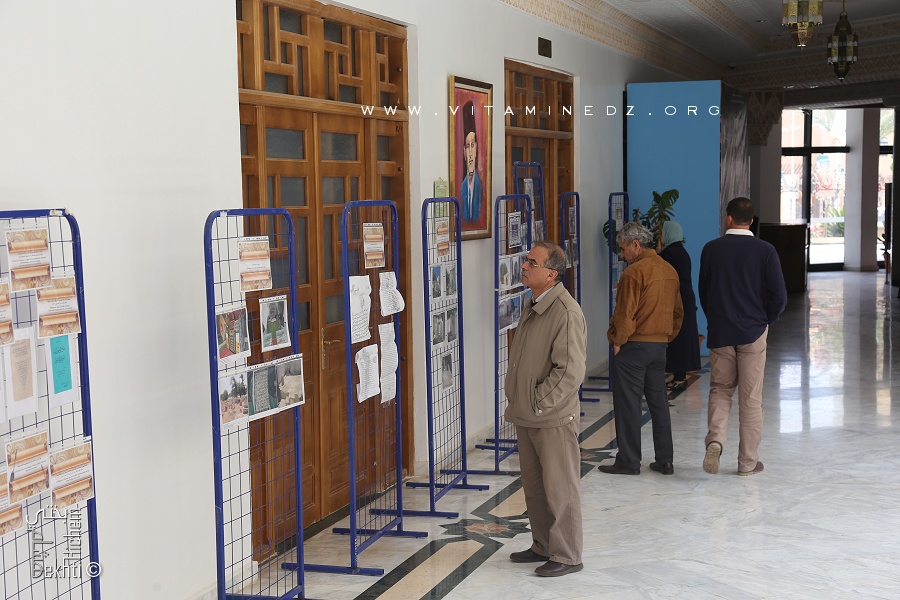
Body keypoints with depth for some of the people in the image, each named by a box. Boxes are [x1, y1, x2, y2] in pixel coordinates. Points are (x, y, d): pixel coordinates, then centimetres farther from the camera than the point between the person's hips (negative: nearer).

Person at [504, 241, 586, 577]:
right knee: (533, 485, 18)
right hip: (526, 417, 9)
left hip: (554, 418, -9)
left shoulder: (566, 313, -19)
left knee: (559, 489, 3)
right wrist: (516, 401, 14)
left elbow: (570, 371, -23)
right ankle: (542, 546, 33)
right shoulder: (532, 307, 10)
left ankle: (566, 556, 15)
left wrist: (539, 404, -17)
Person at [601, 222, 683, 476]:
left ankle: (628, 461, 5)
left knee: (628, 405, 0)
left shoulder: (634, 272, -16)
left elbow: (624, 314, -18)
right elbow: (677, 312, 16)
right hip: (660, 346, 8)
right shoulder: (670, 271, 10)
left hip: (633, 347, -8)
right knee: (658, 402, 13)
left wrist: (618, 341, -5)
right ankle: (665, 460, 17)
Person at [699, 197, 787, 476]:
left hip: (719, 332, 1)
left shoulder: (711, 249, -3)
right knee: (750, 398, 7)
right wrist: (766, 320, 8)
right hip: (753, 333, -1)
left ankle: (715, 440, -9)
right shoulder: (765, 250, -8)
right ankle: (748, 462, 13)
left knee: (720, 389, 15)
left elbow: (703, 292, 5)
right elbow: (779, 296, -10)